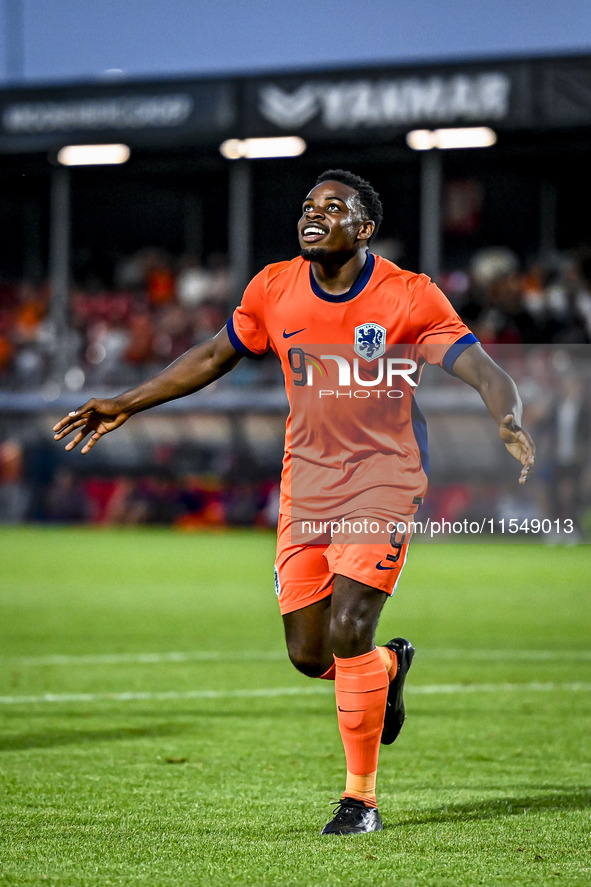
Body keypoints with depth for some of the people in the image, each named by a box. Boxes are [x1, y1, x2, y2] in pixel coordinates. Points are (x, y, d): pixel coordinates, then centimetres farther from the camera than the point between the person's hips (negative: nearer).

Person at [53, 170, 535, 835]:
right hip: (305, 486, 4)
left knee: (347, 636, -16)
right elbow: (213, 357, 16)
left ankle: (361, 798, 0)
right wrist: (124, 406, 16)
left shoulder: (409, 296, -10)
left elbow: (484, 372, -13)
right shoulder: (274, 289, 1)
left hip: (383, 481, -4)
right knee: (308, 652, 2)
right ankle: (390, 665, 38)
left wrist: (508, 422, -35)